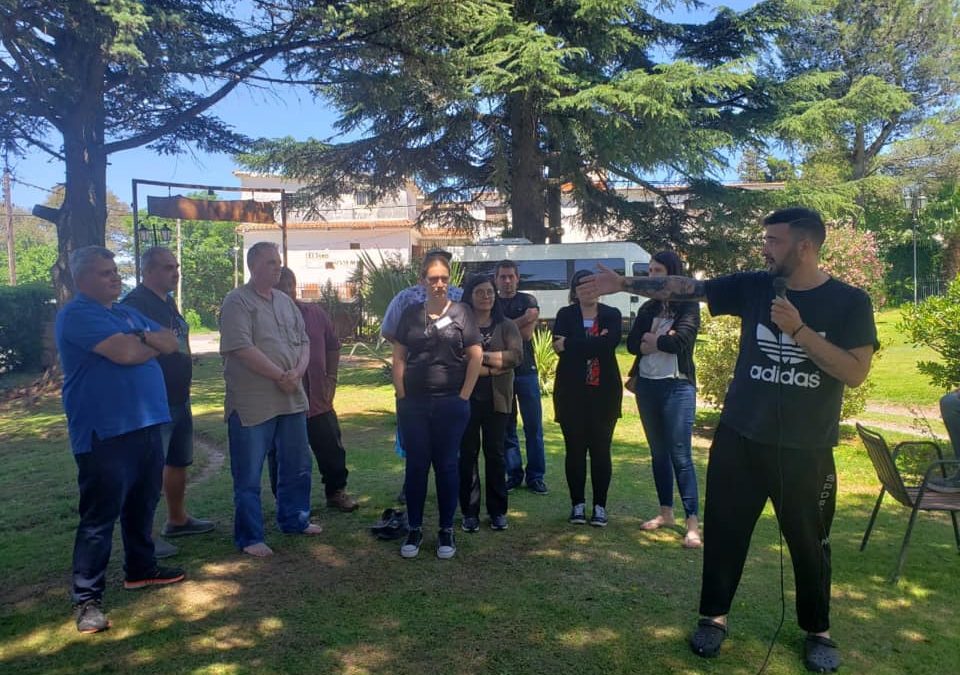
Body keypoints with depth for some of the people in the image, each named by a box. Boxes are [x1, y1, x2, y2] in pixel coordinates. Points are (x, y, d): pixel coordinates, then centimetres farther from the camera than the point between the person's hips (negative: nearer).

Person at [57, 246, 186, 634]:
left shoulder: (127, 313, 17)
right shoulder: (77, 314, -11)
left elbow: (170, 343, 9)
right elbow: (125, 352, -24)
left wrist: (142, 337, -12)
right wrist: (151, 345, -3)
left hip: (145, 425, 9)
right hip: (104, 434, -8)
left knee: (142, 505, 19)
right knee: (100, 516, -3)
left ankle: (140, 569, 35)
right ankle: (87, 599, 7)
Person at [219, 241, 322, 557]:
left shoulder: (285, 302, 13)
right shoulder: (237, 301, -10)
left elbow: (303, 342, 11)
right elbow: (242, 347, -20)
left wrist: (297, 372, -9)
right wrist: (280, 375, -16)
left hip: (292, 400, 8)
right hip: (252, 404, -7)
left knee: (297, 466, 18)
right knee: (248, 475, 4)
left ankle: (293, 519, 36)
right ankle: (250, 538, 16)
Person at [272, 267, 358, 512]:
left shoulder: (315, 313, 4)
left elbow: (333, 345, 14)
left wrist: (331, 377, 7)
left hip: (318, 400, 4)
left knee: (333, 451, 14)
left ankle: (336, 493, 33)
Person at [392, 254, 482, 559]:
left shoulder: (461, 312, 0)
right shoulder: (411, 313, 6)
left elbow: (476, 356, -2)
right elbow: (398, 357, 7)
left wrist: (464, 396, -5)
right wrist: (401, 395, -1)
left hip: (451, 404, -2)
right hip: (413, 403, 2)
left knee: (446, 465, 7)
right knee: (416, 465, 8)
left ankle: (446, 530, 20)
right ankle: (414, 529, 21)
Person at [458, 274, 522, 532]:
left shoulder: (506, 326, 6)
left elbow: (516, 355, -11)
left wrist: (479, 356, -13)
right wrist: (494, 366, -14)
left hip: (496, 400, 1)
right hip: (466, 399, -1)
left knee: (495, 453, 9)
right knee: (468, 454, 4)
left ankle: (498, 510, 20)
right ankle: (469, 511, 16)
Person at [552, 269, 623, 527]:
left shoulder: (612, 314, 5)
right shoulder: (565, 315, 5)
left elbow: (610, 343, -15)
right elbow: (560, 347, -12)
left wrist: (572, 346, -14)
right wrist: (595, 343, -14)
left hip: (603, 392, 0)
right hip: (572, 392, 0)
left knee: (601, 449, 3)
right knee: (575, 449, 5)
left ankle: (600, 506, 14)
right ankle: (577, 504, 17)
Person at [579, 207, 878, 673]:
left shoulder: (848, 302, -5)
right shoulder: (753, 287, -1)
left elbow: (855, 373, -13)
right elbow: (685, 287, -4)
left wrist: (799, 329, -21)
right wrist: (624, 283, -11)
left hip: (807, 449, -1)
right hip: (740, 439, 2)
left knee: (809, 542, 13)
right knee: (724, 530, 10)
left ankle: (817, 630, 35)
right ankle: (713, 615, 30)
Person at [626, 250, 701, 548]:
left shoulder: (688, 305, -4)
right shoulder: (648, 308, 12)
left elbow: (680, 341, -19)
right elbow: (632, 344, 2)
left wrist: (651, 339, -4)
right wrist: (662, 339, -13)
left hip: (677, 386, -6)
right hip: (647, 385, 6)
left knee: (680, 454, -8)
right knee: (658, 452, 12)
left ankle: (693, 523, -4)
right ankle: (666, 512, 23)